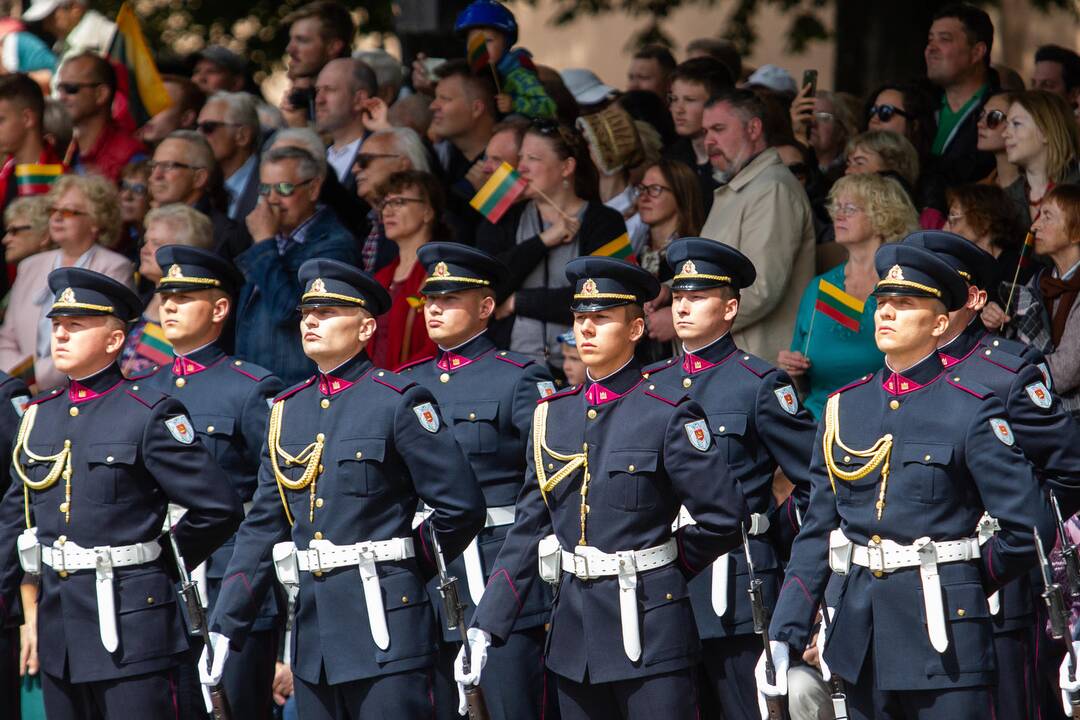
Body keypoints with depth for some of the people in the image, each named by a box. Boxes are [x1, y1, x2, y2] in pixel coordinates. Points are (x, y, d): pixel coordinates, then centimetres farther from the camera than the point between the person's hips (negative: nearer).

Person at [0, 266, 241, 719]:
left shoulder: (148, 416, -7)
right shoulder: (39, 415, 12)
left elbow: (219, 510, -7)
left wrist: (163, 564, 1)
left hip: (130, 624, -6)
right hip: (57, 624, 6)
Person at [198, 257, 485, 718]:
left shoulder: (399, 402, -5)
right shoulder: (288, 410, 14)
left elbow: (462, 507, -7)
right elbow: (262, 528, 14)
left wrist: (404, 571, 3)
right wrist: (224, 627, 8)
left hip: (383, 623, -6)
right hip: (313, 626, 6)